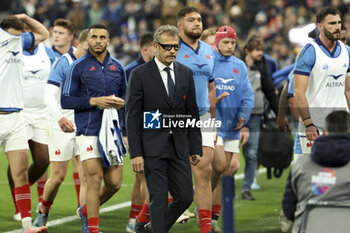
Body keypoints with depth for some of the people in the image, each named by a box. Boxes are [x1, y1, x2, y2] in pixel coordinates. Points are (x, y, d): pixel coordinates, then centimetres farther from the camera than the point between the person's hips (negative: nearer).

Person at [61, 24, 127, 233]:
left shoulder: (117, 67, 13)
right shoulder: (78, 67, 0)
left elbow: (125, 94, 23)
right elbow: (65, 100, -4)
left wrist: (121, 102, -1)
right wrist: (94, 101, -14)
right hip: (88, 130, -4)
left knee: (114, 183, 2)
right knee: (94, 179, -11)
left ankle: (88, 209, 29)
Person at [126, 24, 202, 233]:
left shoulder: (186, 73, 9)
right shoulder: (140, 74, -4)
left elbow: (192, 112, 12)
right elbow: (133, 116, -6)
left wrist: (195, 148, 7)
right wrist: (135, 153, -12)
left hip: (179, 146, 5)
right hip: (153, 147, -4)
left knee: (185, 197, 4)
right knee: (159, 199, -4)